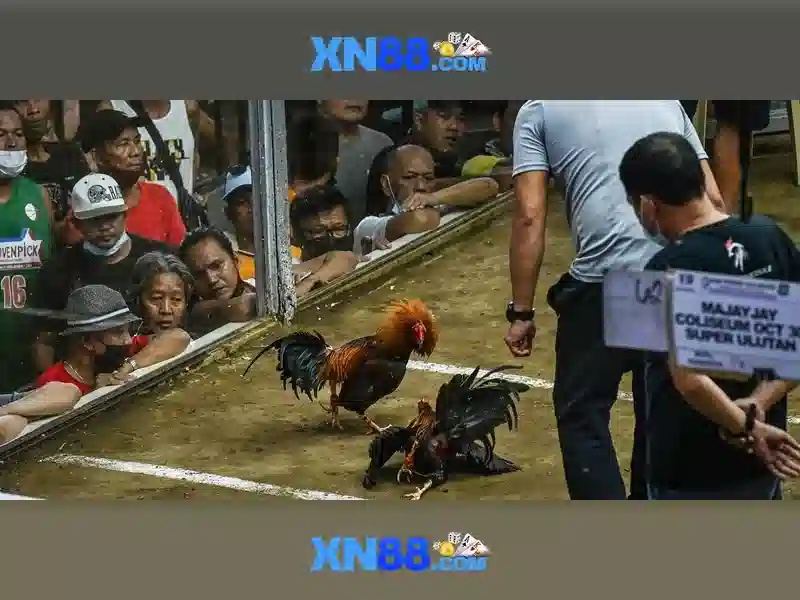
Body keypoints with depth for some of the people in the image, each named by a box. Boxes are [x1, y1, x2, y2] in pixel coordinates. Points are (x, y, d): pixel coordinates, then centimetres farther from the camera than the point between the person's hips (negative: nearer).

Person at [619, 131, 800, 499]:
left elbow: (690, 381, -28)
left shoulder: (667, 271, -21)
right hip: (759, 460, 6)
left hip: (689, 473, -6)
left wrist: (747, 427, -15)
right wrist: (757, 406, -9)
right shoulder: (770, 237, -2)